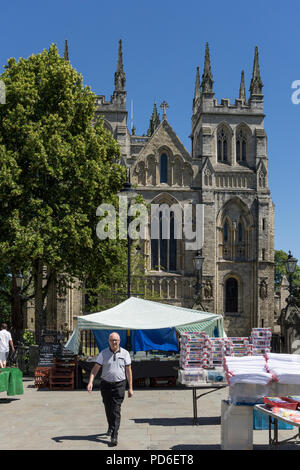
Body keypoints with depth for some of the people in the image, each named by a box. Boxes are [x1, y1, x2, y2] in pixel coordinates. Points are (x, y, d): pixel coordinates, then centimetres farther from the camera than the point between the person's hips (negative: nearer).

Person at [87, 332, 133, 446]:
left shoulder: (125, 353, -1)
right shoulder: (103, 353, -1)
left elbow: (128, 371, 2)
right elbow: (95, 368, -4)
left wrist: (130, 388, 1)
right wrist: (90, 382, -19)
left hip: (119, 385, -2)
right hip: (105, 384, 2)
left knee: (116, 410, -8)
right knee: (108, 409, 14)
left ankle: (114, 436, -7)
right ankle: (111, 427, 39)